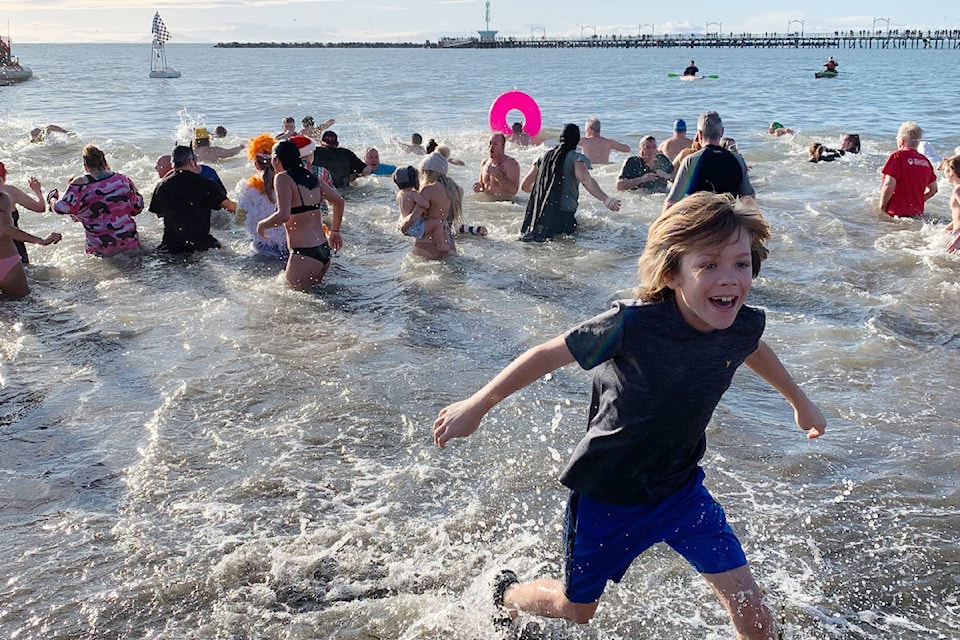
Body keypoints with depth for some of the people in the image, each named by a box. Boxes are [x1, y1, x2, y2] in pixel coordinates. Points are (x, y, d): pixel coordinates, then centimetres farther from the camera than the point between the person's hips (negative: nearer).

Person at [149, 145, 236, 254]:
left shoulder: (161, 186, 3)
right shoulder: (204, 184, -6)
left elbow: (159, 214, 17)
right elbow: (229, 206, -8)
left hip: (170, 244, 2)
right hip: (199, 244, -2)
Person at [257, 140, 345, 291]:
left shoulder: (283, 178, -11)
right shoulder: (311, 177, 11)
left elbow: (283, 215, -24)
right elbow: (339, 201, 20)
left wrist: (262, 225, -5)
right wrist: (335, 231, 31)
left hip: (304, 255, -8)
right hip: (324, 251, 8)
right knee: (313, 291, 22)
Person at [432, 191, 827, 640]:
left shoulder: (743, 324, -16)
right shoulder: (635, 324, -33)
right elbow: (549, 355, -19)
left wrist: (798, 401, 27)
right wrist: (476, 406, -11)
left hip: (680, 486, 4)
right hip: (608, 492, -3)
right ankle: (507, 594, 52)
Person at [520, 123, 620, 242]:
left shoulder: (545, 157, 18)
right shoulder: (576, 158, 0)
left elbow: (524, 186, 24)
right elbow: (586, 180, -21)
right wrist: (605, 199, -29)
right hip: (563, 214, -6)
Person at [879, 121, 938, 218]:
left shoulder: (897, 156, -7)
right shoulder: (925, 160, 12)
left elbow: (889, 186, -16)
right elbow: (933, 189, 18)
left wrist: (882, 207, -5)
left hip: (897, 213, -7)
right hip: (917, 213, 7)